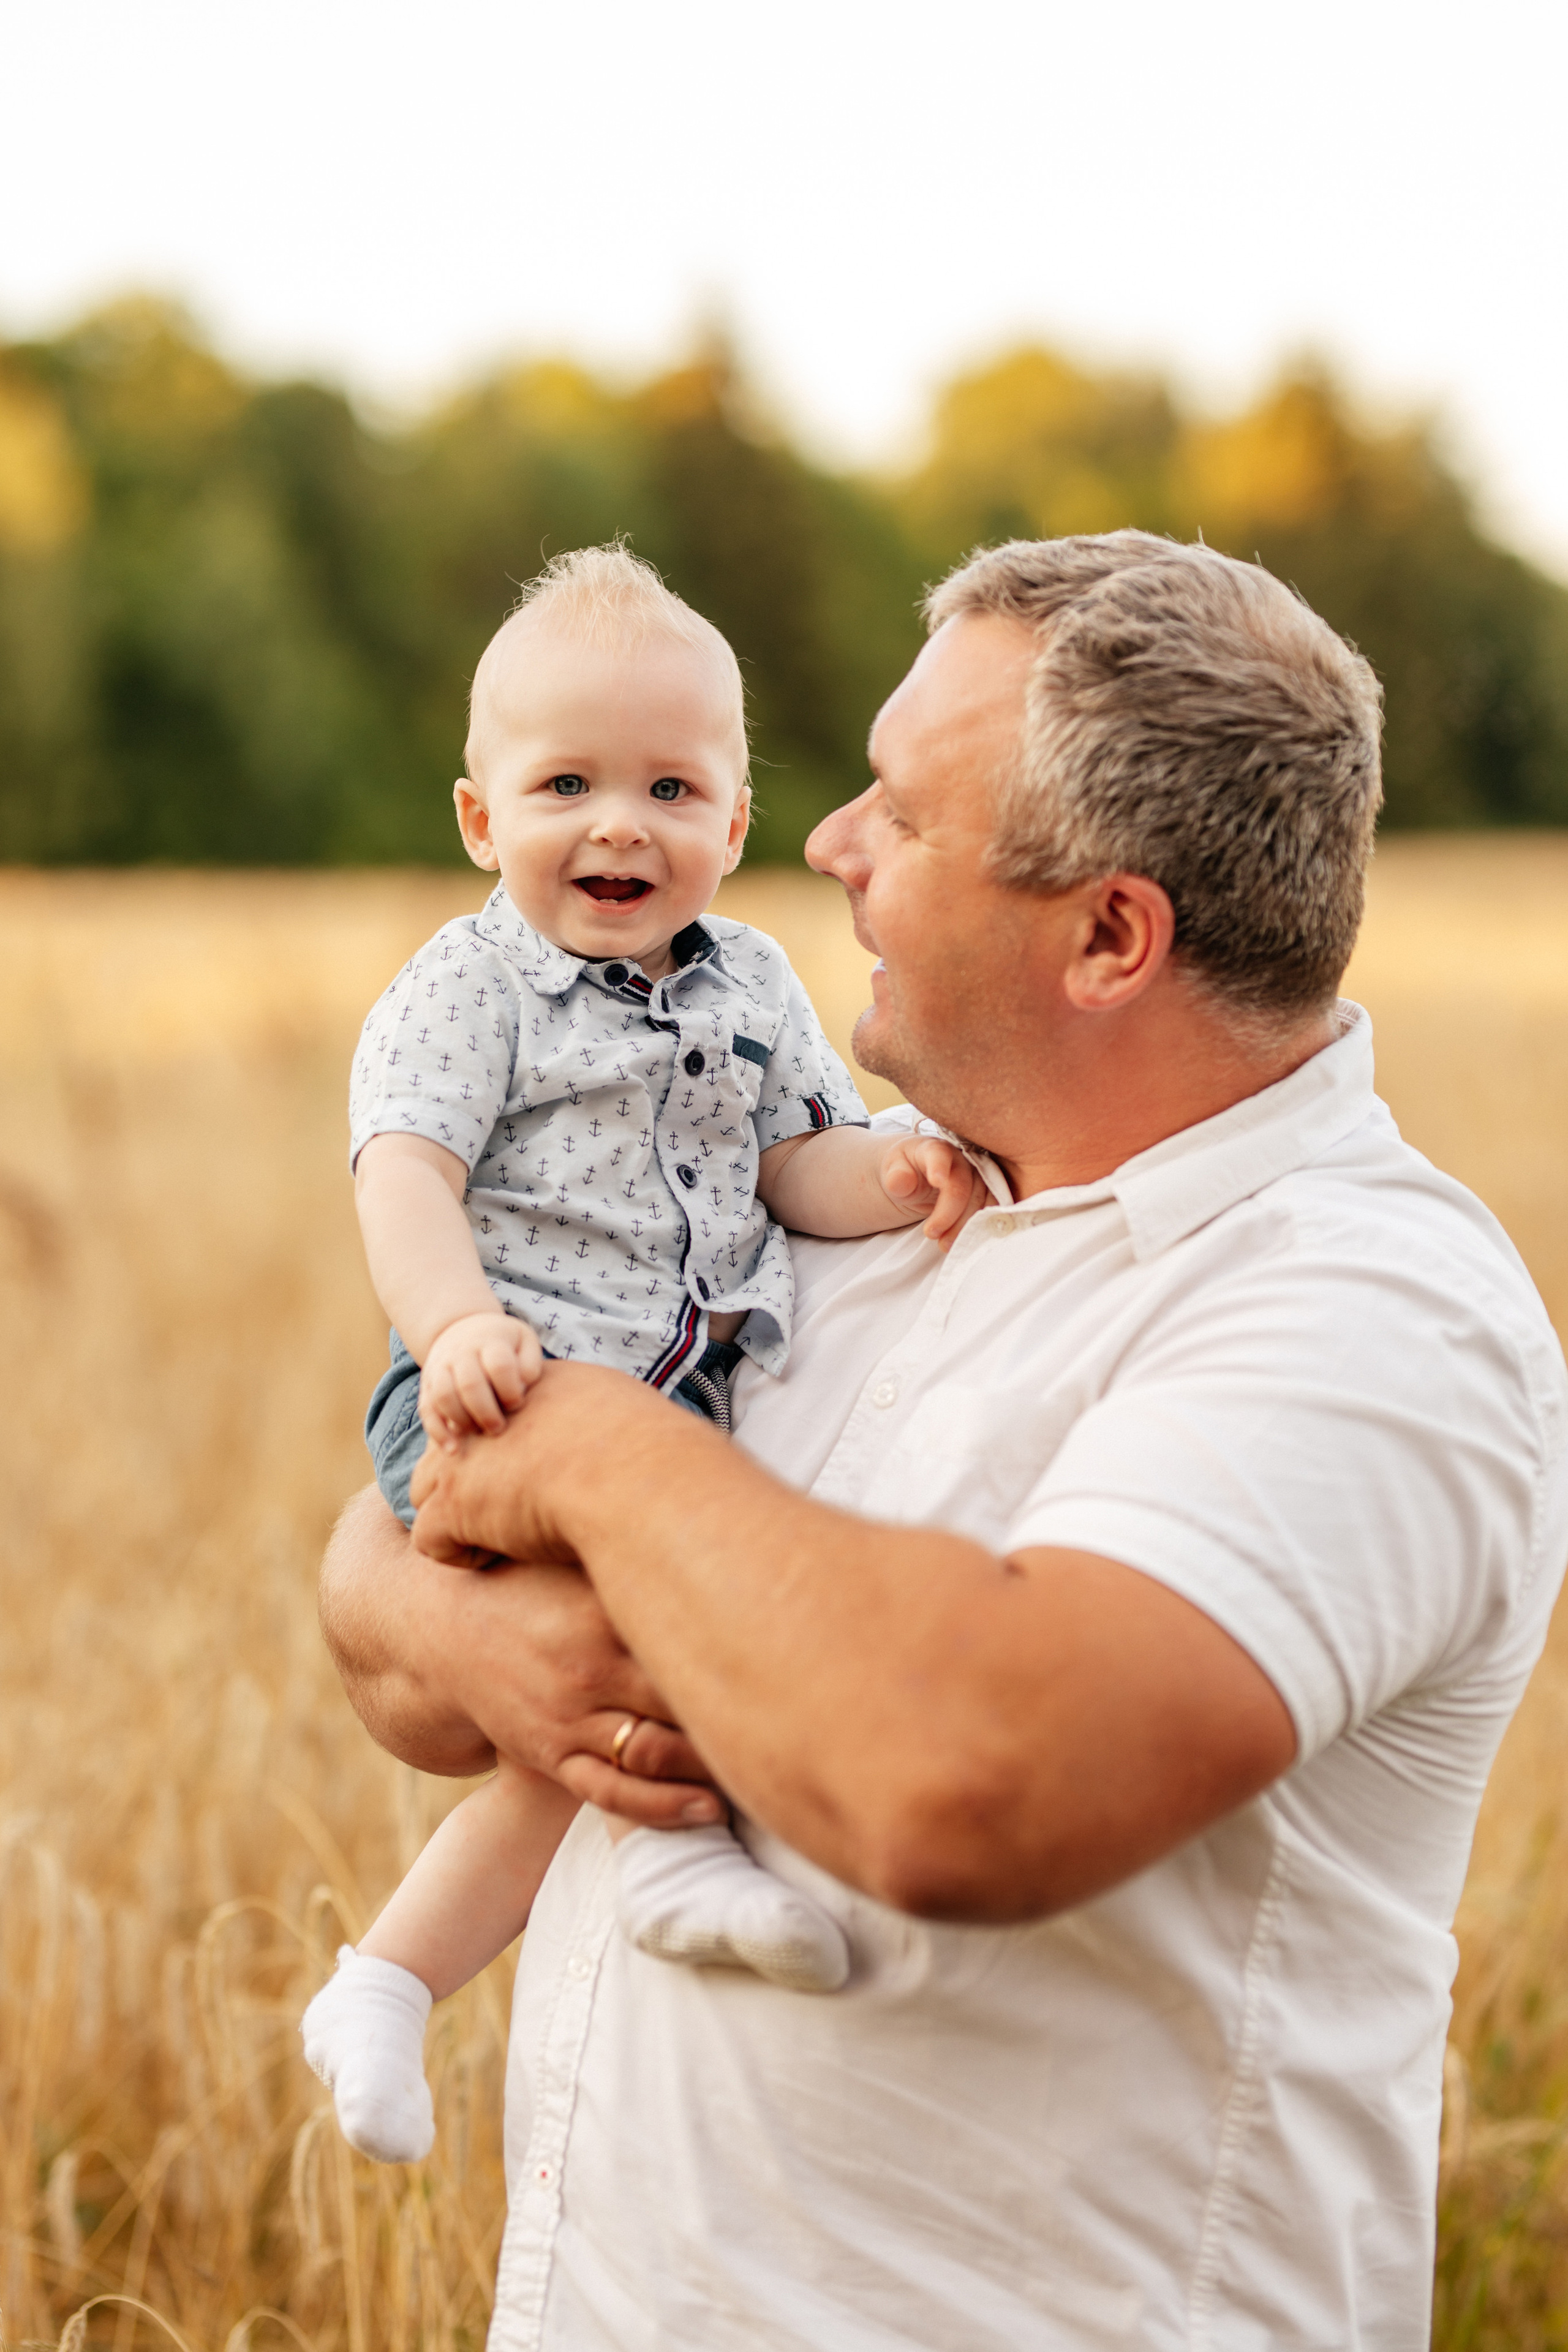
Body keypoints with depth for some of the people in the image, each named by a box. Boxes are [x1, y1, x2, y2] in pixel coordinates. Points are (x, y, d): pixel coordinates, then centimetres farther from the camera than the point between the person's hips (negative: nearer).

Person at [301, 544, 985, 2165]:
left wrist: (892, 1177, -13)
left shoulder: (752, 985, 15)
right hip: (502, 1394, -6)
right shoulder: (466, 987, -1)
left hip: (687, 1405, 6)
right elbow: (405, 1173, -13)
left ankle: (387, 1982, 10)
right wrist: (458, 1324, -31)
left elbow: (801, 1161, 10)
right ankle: (676, 1841, -25)